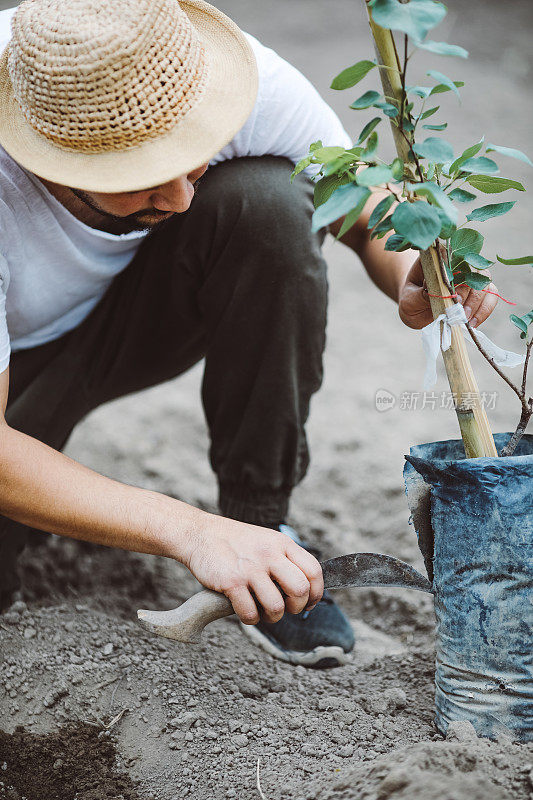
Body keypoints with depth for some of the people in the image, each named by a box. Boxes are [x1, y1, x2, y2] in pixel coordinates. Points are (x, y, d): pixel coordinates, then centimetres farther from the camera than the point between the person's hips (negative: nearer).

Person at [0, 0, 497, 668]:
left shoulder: (244, 80, -29)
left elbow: (368, 217, -12)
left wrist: (412, 280, -36)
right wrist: (191, 532, -43)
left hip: (146, 310, 2)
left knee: (267, 196, -30)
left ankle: (260, 517, -14)